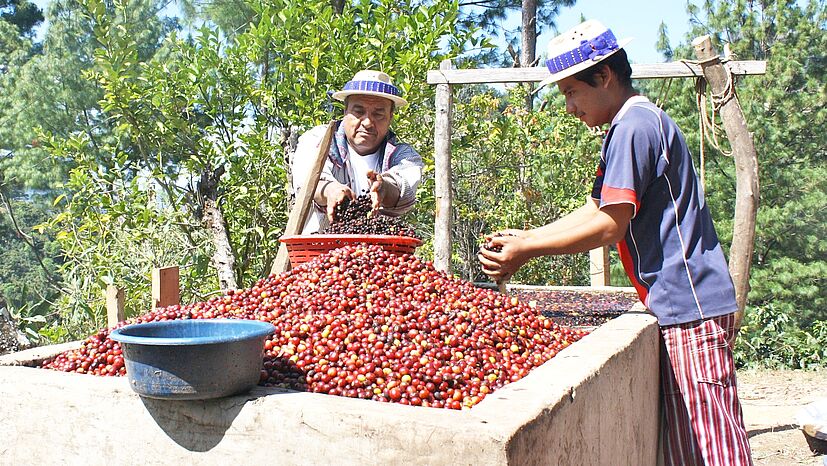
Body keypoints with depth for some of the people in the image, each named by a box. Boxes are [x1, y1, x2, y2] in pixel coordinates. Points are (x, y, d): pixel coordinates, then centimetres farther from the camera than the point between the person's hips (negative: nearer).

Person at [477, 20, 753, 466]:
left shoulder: (633, 127, -14)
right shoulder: (635, 123, 19)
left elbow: (608, 226, -17)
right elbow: (592, 211, 20)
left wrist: (526, 250, -10)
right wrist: (525, 237, 13)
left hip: (690, 307, -10)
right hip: (679, 306, 10)